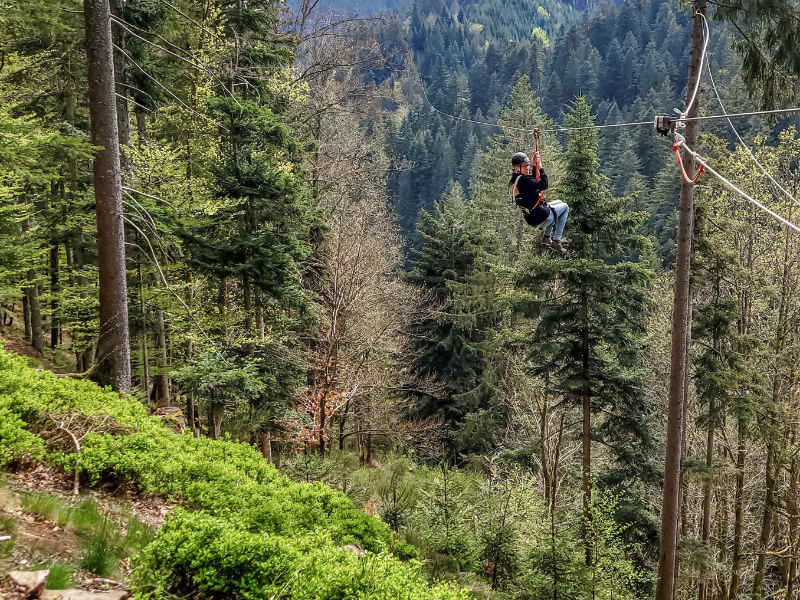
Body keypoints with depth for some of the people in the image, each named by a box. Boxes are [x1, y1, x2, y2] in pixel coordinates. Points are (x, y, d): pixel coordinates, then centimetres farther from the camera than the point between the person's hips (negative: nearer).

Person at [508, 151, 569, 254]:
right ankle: (556, 241, 10)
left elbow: (533, 182, 21)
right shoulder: (523, 180, -24)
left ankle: (546, 238, 28)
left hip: (530, 218, 10)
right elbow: (544, 185, -23)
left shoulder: (513, 182, 6)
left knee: (558, 202, 34)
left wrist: (534, 166, 13)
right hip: (541, 217, -10)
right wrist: (540, 168, -13)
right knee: (565, 207, 16)